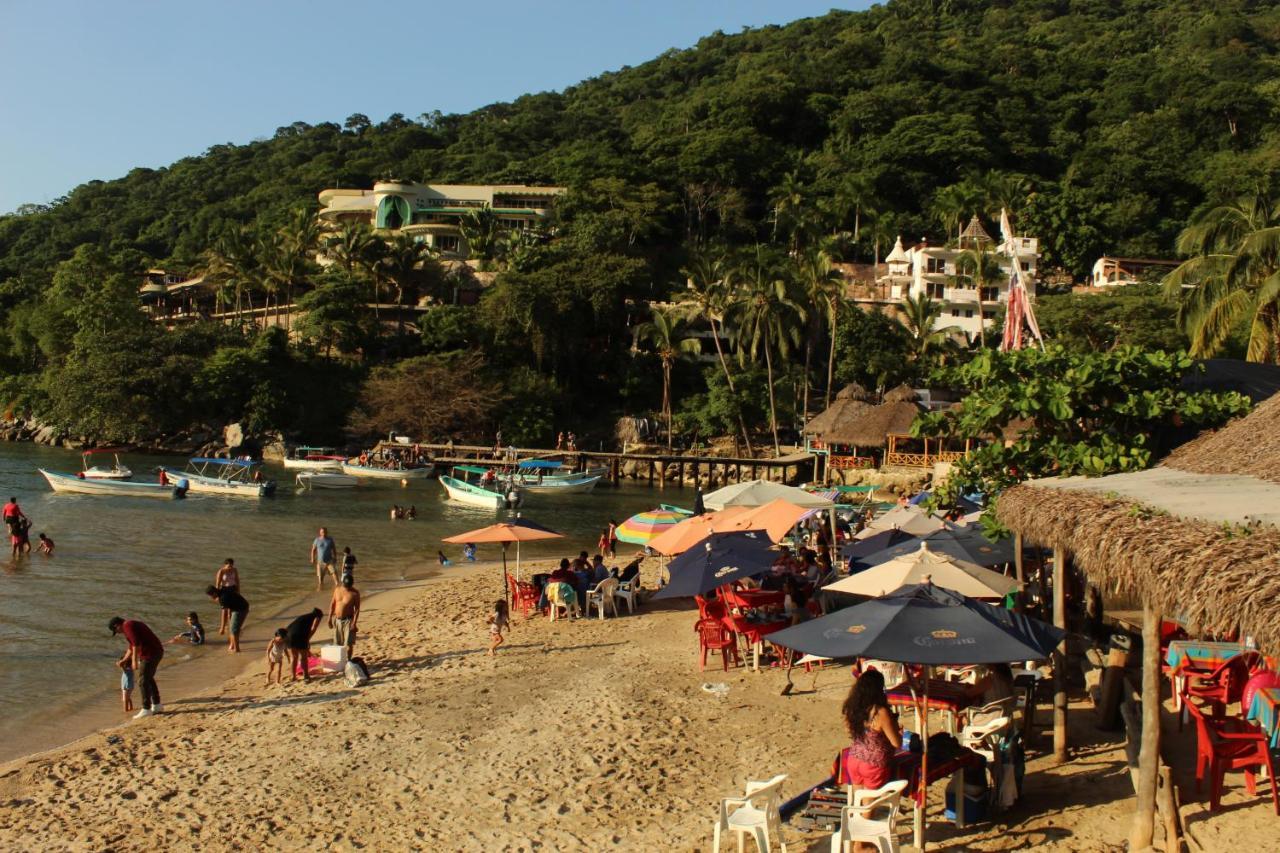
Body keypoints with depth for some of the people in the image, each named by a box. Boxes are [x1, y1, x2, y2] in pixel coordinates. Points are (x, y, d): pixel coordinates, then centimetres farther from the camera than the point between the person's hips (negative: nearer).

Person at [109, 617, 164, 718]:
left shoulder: (127, 626, -9)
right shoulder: (132, 625, 23)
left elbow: (136, 643, -22)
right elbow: (132, 646, 34)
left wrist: (134, 660, -22)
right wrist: (124, 660, 41)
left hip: (149, 654, -10)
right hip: (156, 652, 10)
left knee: (143, 681, -2)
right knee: (148, 679, 21)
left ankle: (146, 709, 2)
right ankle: (156, 706, 27)